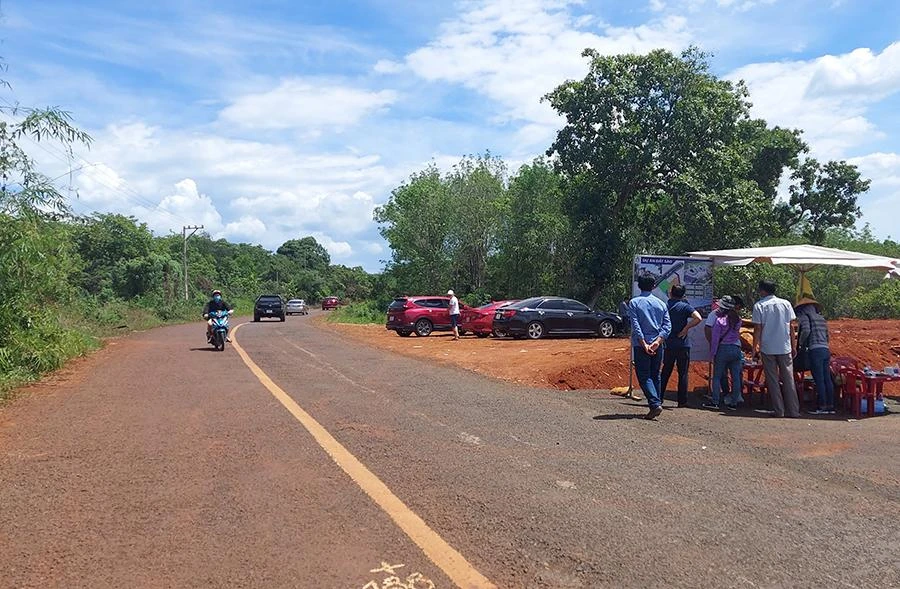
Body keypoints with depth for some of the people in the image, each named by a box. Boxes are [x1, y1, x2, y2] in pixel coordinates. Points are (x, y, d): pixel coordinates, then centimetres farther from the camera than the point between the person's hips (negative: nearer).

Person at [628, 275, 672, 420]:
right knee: (655, 376, 14)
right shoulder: (661, 304, 9)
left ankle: (655, 404, -17)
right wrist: (657, 342, -8)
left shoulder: (634, 302, -4)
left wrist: (644, 344, -13)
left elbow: (636, 325, -12)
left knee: (644, 376, -3)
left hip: (641, 344, -4)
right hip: (657, 345, 4)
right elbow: (667, 326, 0)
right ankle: (657, 403, 16)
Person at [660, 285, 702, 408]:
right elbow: (698, 318, -20)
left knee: (665, 372, 12)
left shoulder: (665, 306, 3)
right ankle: (682, 401, 5)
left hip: (668, 344, 3)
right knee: (683, 373, 4)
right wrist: (685, 329, -13)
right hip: (683, 344, -3)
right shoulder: (685, 306, -6)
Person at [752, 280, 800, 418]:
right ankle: (793, 411, 7)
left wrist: (755, 346, 1)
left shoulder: (759, 305, -4)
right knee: (788, 379, 7)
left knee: (773, 380, 4)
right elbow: (791, 327, 5)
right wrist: (794, 346, 10)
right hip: (785, 348, 2)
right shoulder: (786, 303, 4)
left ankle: (779, 411, 5)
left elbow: (758, 329, -6)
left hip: (767, 348, -2)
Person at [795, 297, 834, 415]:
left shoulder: (804, 316, -1)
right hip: (826, 349, 8)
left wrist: (800, 344, -3)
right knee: (827, 379, 8)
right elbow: (827, 336, 22)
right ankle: (830, 406, 11)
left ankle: (822, 407, -3)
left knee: (819, 380, -5)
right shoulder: (821, 318, 22)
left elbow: (806, 330, -17)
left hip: (815, 350, -8)